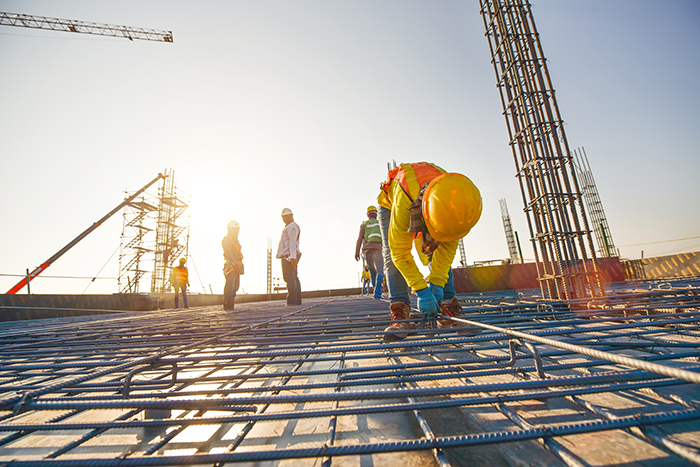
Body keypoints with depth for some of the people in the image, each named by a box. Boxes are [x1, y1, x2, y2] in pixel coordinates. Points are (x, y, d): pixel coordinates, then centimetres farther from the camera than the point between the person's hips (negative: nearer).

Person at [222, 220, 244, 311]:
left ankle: (231, 306, 16)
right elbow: (228, 254, -15)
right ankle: (227, 306, -2)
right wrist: (235, 264, -22)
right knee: (230, 286, -9)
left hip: (237, 266, 9)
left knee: (236, 286, 9)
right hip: (230, 266, -9)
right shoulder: (226, 240, -5)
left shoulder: (236, 240, 22)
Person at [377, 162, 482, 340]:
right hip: (390, 203, -3)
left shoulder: (454, 201, -36)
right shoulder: (403, 204, -49)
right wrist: (422, 291, -38)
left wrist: (437, 283, -27)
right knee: (392, 255, -21)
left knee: (439, 254, -9)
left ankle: (448, 311, -5)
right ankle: (401, 313, -23)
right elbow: (400, 253, -39)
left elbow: (448, 245, -22)